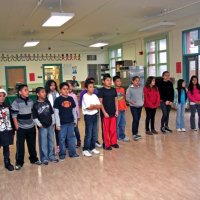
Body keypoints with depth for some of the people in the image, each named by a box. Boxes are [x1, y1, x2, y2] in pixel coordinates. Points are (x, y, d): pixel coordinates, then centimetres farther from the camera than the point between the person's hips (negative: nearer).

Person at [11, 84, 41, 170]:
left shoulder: (31, 101, 6)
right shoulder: (16, 102, -10)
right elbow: (14, 116, -10)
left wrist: (34, 123, 12)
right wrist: (17, 127, -11)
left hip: (31, 127, 4)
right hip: (21, 128, -4)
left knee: (32, 144, 13)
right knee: (20, 146, 2)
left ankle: (34, 159, 29)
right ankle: (19, 162, 15)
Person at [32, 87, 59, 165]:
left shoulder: (47, 102, 5)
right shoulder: (35, 105, -9)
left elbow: (52, 113, 11)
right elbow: (34, 117, -7)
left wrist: (53, 122, 7)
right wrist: (39, 125, -9)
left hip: (50, 125, 5)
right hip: (42, 127, -5)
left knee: (51, 141, 13)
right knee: (43, 143, 3)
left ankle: (51, 156, 27)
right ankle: (44, 158, 16)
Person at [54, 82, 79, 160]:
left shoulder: (71, 99, 4)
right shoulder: (58, 100, -8)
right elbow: (56, 113, -8)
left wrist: (75, 120, 12)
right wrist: (57, 124, -10)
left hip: (71, 122, 4)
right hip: (62, 123, -4)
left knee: (71, 137, 11)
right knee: (62, 139, 6)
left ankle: (72, 152, 22)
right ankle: (62, 154, 18)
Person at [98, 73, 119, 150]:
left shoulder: (113, 90, 7)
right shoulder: (101, 90, -8)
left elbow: (116, 101, 13)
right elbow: (100, 102, -10)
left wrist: (116, 110, 6)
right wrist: (104, 112, -14)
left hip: (113, 112, 5)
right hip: (105, 113, -5)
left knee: (113, 129, 12)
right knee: (106, 129, 4)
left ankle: (113, 142, 26)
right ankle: (106, 144, 14)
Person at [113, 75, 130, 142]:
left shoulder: (122, 89, 10)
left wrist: (125, 107, 16)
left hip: (123, 109, 7)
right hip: (117, 109, -7)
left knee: (123, 123, 15)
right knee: (116, 124, 1)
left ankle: (122, 136, 29)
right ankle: (116, 137, 12)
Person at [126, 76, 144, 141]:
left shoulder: (141, 88, 6)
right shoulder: (130, 89, -8)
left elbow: (143, 96, 15)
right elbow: (127, 97, -8)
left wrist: (142, 101, 1)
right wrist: (131, 101, -23)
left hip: (140, 106, 5)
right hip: (133, 106, -5)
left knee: (138, 119, 11)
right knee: (135, 119, -12)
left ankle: (136, 133, 23)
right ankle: (134, 134, -5)